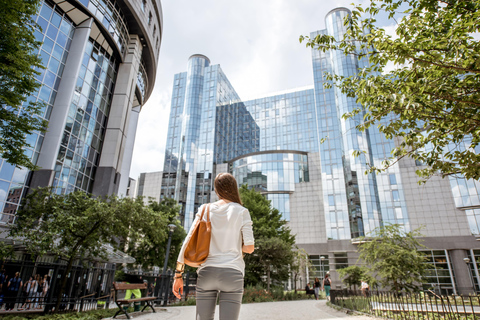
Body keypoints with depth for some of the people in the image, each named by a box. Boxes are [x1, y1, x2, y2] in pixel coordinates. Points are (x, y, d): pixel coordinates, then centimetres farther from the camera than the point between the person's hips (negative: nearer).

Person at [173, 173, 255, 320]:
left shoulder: (205, 209, 6)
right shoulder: (241, 212, 0)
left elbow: (188, 241, 0)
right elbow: (249, 247, -5)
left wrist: (178, 274, 4)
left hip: (206, 273, 3)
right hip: (232, 274, -2)